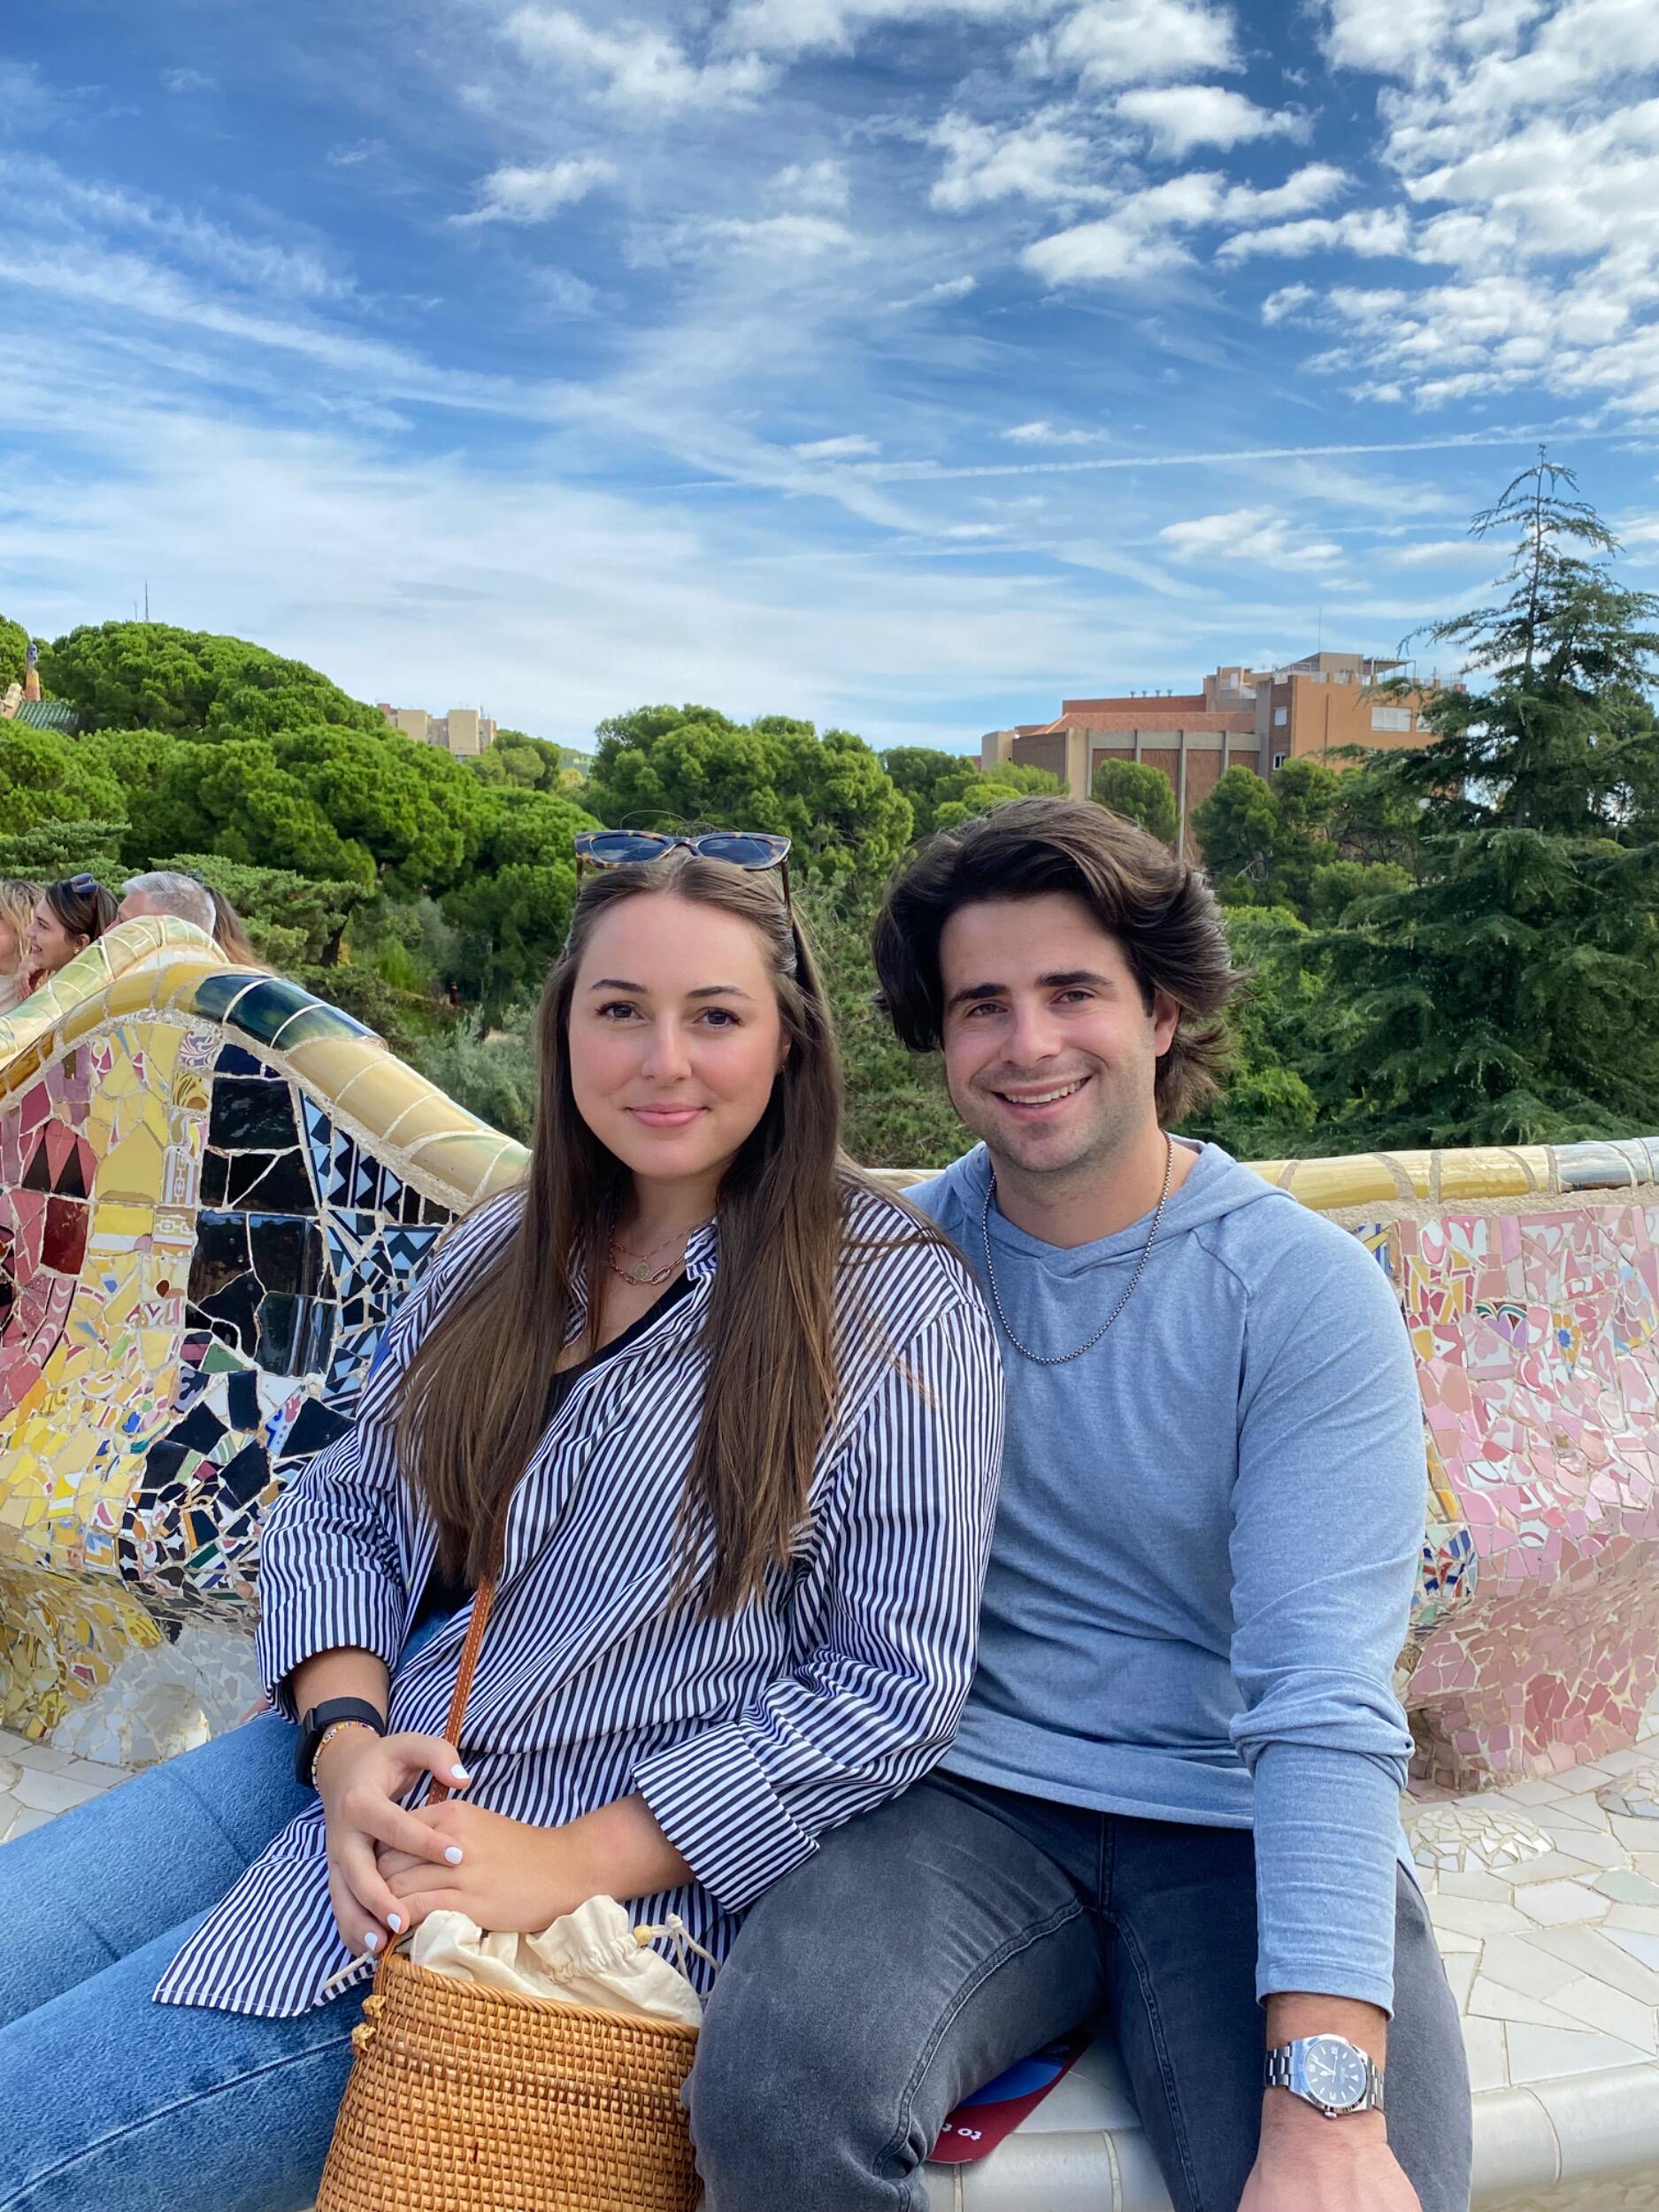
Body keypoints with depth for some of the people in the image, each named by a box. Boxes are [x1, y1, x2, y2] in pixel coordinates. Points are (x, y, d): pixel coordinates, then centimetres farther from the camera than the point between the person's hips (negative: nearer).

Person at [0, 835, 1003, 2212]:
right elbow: (339, 1512, 11)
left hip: (616, 1862, -6)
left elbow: (894, 1684, -13)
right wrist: (345, 1738, -9)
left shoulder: (895, 1301, -12)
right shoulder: (501, 1252, 7)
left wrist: (575, 1863, -17)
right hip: (344, 1766, 6)